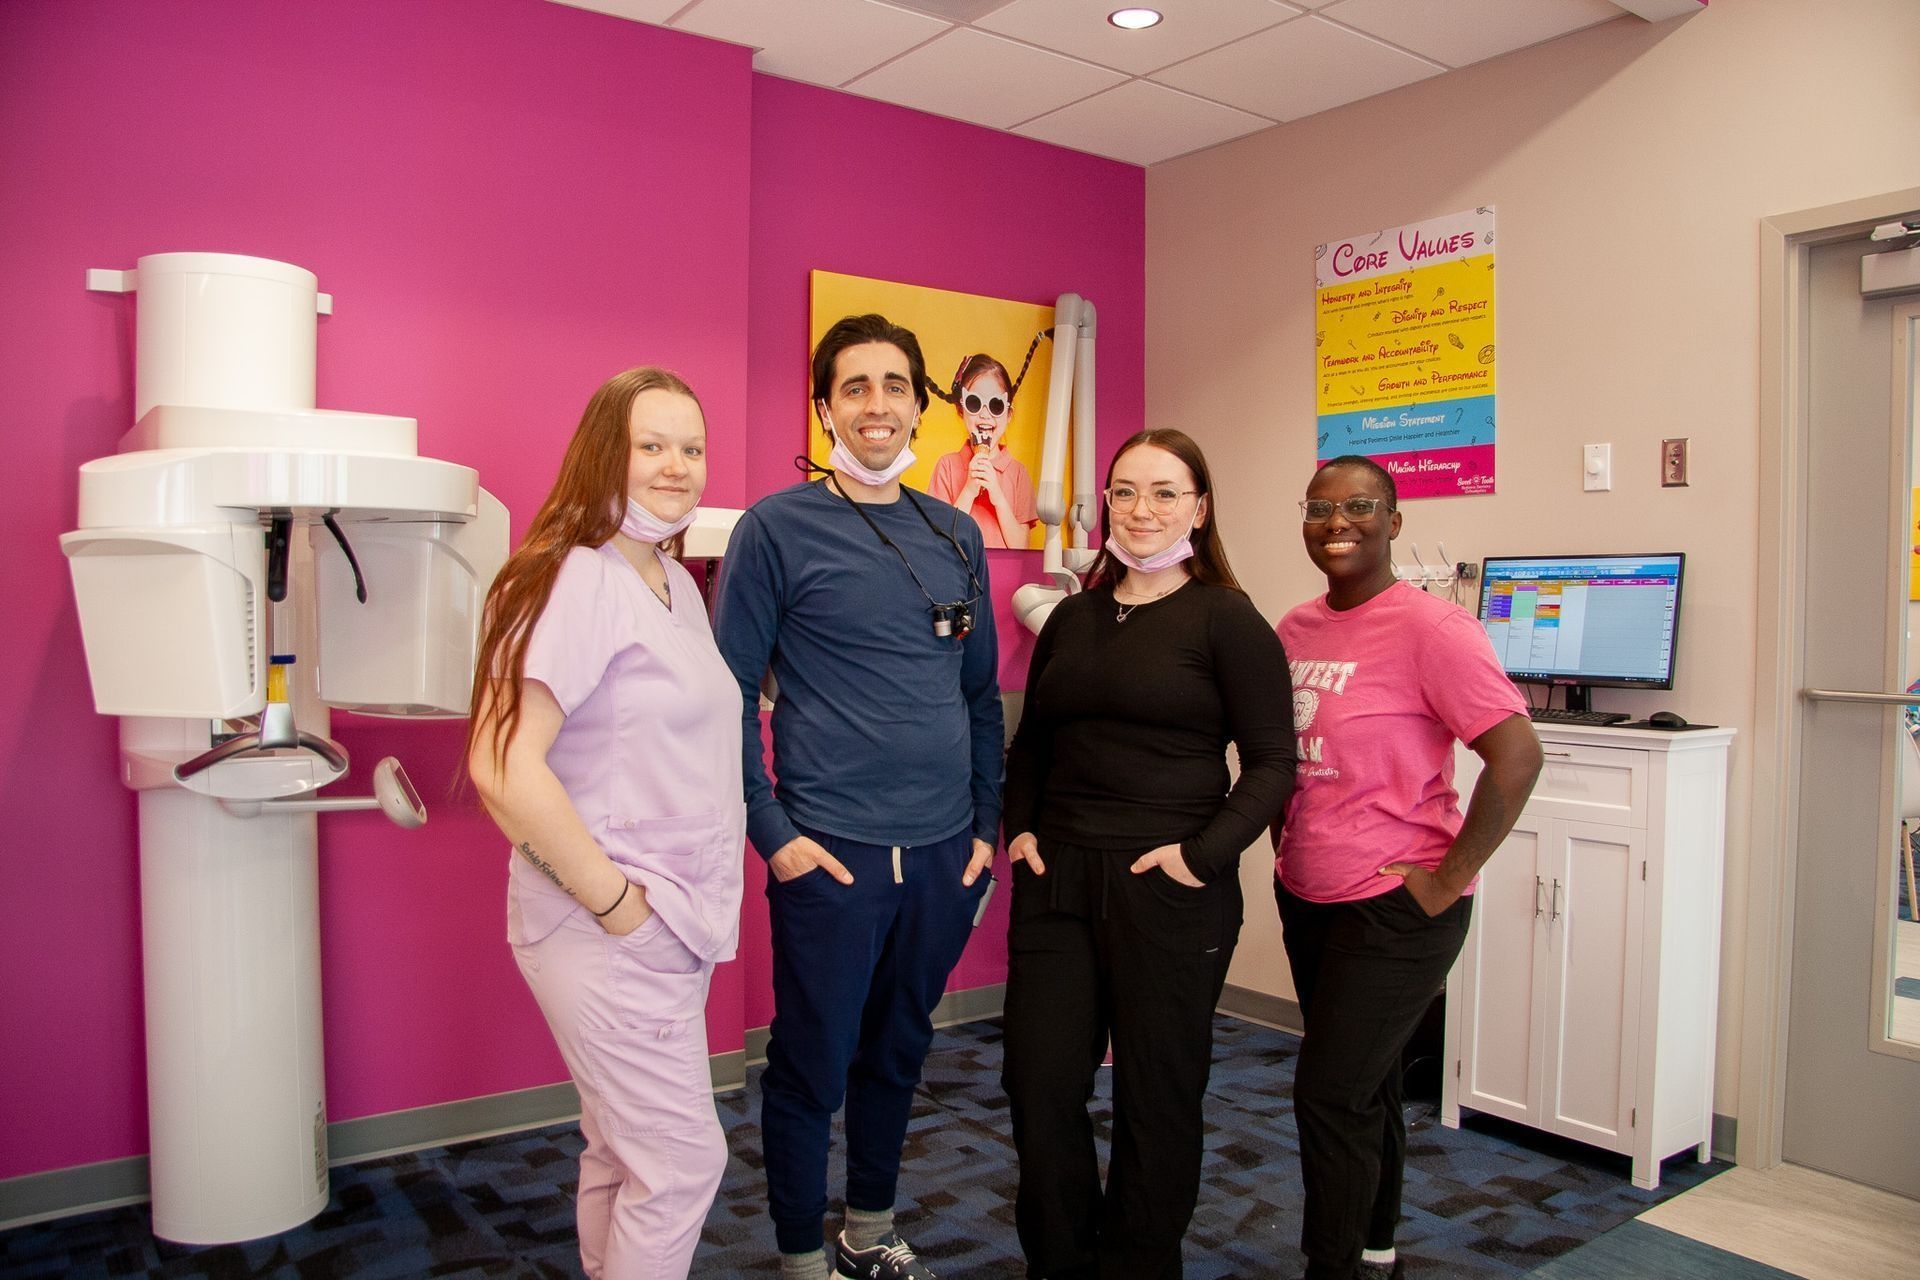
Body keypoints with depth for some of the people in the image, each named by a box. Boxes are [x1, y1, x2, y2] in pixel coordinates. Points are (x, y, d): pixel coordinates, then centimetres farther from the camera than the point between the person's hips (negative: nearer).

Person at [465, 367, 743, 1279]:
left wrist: (694, 900, 10)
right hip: (609, 931, -8)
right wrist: (612, 899, -18)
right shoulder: (575, 580, -16)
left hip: (673, 921, 8)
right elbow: (504, 766, -25)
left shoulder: (677, 584, 11)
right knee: (682, 1160, 1)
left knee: (623, 1154, 18)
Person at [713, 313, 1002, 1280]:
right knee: (812, 1067, 6)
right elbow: (730, 693, -7)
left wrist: (987, 823, 11)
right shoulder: (778, 528, -6)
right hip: (832, 855, -5)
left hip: (945, 854, 5)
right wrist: (771, 831, -11)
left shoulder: (956, 536, 10)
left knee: (898, 1052, 18)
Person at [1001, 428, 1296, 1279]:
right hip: (1056, 882, 5)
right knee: (1040, 1088, 7)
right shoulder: (1072, 618, 12)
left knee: (1157, 1096, 9)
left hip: (1168, 893, -4)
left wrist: (1204, 854, -16)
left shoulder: (1227, 620, -4)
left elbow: (1271, 764, -7)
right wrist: (1020, 828, 5)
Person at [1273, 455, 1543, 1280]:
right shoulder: (1295, 629, 6)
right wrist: (1288, 838, 10)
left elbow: (1518, 755, -21)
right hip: (1307, 897, 7)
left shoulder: (1428, 627, -16)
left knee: (1331, 1095, -5)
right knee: (1365, 1089, 20)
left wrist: (1448, 878, -18)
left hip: (1394, 906, -7)